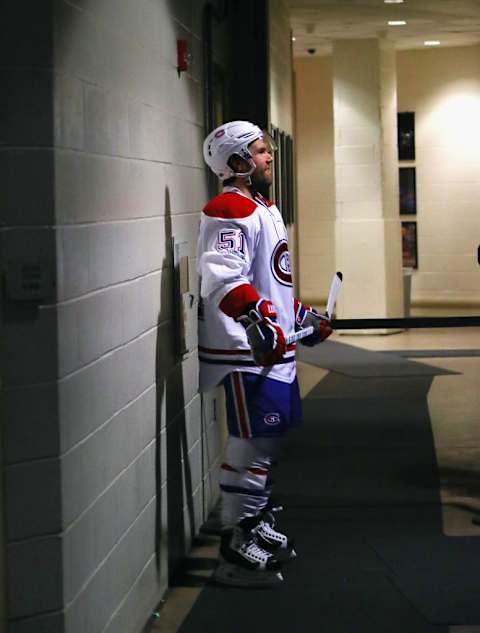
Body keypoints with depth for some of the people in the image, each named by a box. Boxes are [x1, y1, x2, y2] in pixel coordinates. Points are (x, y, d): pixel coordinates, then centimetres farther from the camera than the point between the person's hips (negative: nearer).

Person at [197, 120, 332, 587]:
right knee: (253, 445, -9)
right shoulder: (230, 212, -15)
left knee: (269, 442, 17)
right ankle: (235, 551, -3)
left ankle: (258, 524, 31)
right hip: (247, 352, -11)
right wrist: (258, 320, -39)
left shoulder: (264, 210, 20)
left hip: (275, 348, 11)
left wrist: (303, 317, 32)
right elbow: (223, 278, -29)